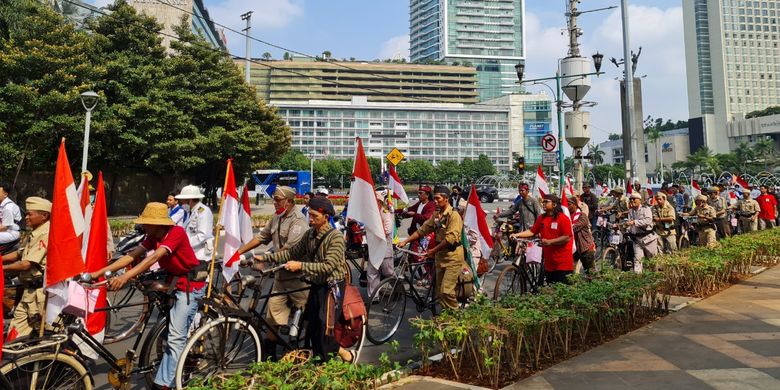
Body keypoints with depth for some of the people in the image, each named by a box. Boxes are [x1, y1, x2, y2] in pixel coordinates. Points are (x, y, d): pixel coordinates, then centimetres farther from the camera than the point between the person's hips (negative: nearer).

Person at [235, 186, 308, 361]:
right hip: (281, 275, 8)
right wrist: (238, 252, 11)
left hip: (297, 276, -8)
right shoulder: (276, 218, 12)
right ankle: (268, 355, 24)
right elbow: (261, 237, 16)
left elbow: (289, 249, -24)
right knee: (273, 314, 12)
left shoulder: (298, 221, -16)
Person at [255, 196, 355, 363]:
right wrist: (265, 258, -1)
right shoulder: (310, 234, 4)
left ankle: (346, 354, 14)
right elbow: (292, 252, 7)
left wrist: (300, 265, -31)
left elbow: (329, 266, -25)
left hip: (331, 286, -7)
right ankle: (320, 359, 29)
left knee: (324, 330, -9)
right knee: (311, 329, 12)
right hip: (316, 285, 7)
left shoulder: (335, 237, -18)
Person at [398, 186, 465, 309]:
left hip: (452, 257, -8)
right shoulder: (436, 215, 10)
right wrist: (405, 241, 3)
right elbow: (422, 230, 10)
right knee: (440, 292, 10)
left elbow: (450, 238, -22)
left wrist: (433, 250, -18)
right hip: (440, 256, 8)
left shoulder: (453, 215, -15)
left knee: (446, 291, -14)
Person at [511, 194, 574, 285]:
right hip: (549, 262, 6)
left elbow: (566, 238, -15)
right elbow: (532, 231, 8)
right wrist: (517, 235, -4)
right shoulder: (541, 218, 9)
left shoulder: (563, 218, -9)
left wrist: (549, 242, -22)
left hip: (562, 263, -6)